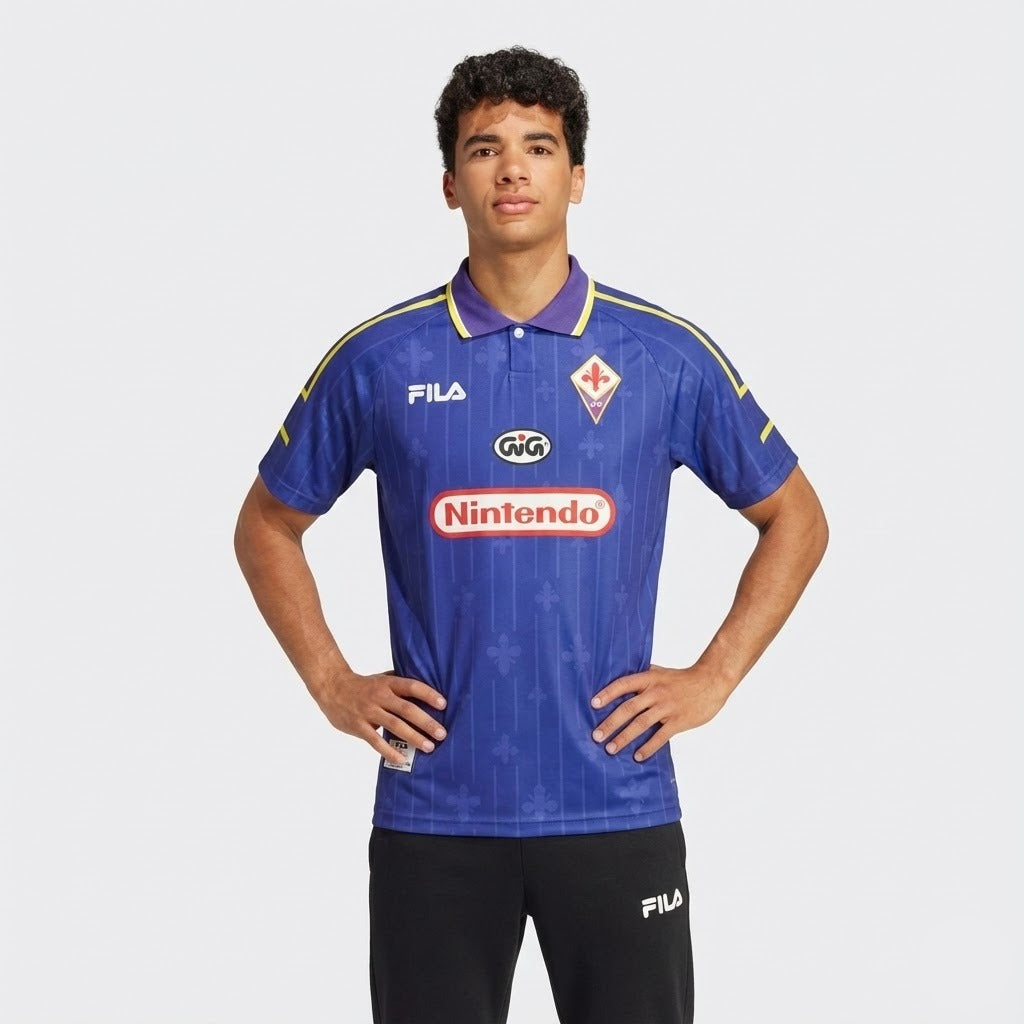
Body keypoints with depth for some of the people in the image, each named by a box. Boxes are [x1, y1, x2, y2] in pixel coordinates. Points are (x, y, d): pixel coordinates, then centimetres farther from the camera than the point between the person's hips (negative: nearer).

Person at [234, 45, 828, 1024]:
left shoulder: (667, 356, 0)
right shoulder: (378, 359, 1)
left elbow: (793, 519, 11)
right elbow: (267, 525, 14)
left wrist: (713, 678, 2)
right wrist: (331, 682, 4)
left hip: (617, 806, 0)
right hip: (433, 811, 0)